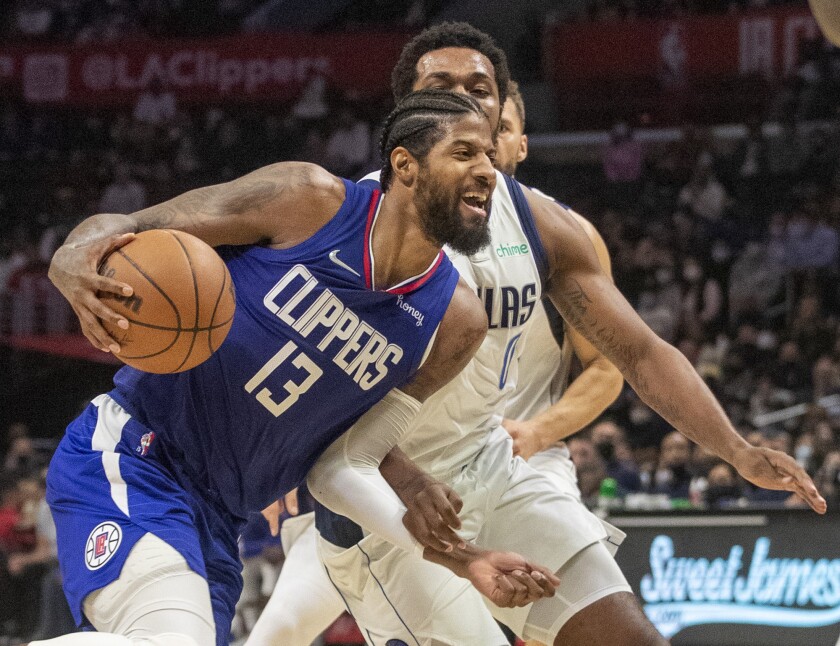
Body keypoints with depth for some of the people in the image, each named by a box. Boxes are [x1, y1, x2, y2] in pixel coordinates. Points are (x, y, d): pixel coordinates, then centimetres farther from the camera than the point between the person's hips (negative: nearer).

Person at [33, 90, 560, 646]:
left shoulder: (455, 323, 2)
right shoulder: (311, 201, -10)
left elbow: (351, 465, 5)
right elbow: (121, 227, -8)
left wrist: (459, 558, -8)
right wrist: (76, 264, -32)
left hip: (216, 518, 7)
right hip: (128, 455, -7)